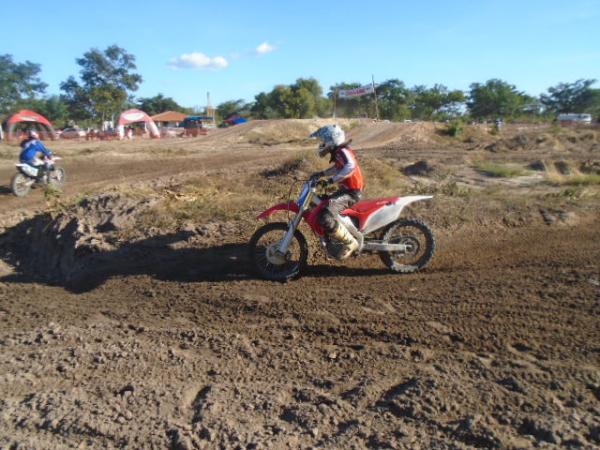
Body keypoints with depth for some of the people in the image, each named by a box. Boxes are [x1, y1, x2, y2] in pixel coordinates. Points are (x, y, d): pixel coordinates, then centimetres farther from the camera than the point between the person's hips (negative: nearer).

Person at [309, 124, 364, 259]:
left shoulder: (342, 151, -19)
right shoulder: (338, 152, 12)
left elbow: (351, 166, -41)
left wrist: (331, 180, -42)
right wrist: (322, 173, 21)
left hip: (351, 192, -11)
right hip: (345, 190, 11)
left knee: (325, 217, -29)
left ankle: (350, 243, -15)